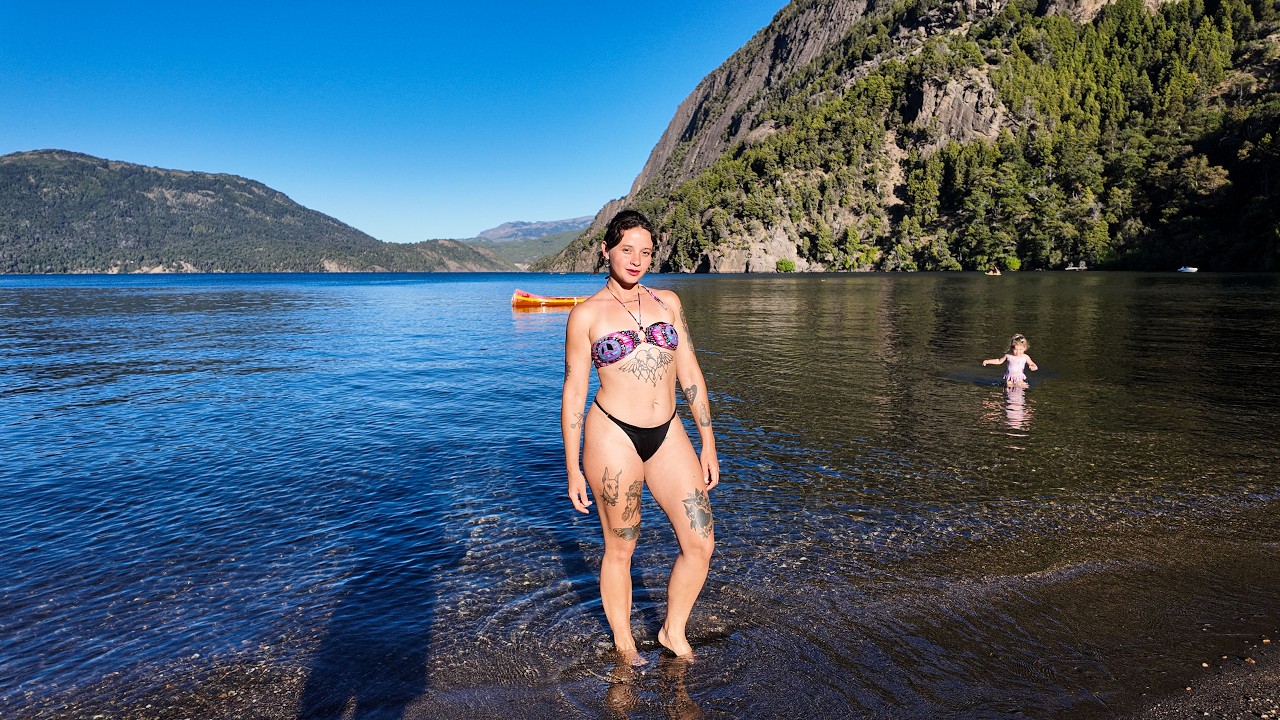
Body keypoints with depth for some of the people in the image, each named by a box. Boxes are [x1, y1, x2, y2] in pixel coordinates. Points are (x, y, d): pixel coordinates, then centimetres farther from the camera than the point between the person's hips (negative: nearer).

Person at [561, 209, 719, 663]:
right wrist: (573, 470, -2)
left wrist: (708, 445, 8)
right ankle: (624, 645, 33)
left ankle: (673, 632, 27)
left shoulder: (667, 301, 8)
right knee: (620, 549, 10)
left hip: (668, 434, 4)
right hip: (614, 437, -4)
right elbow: (573, 393, -1)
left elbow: (690, 374, 9)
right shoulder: (587, 314, -3)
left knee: (701, 543, 3)